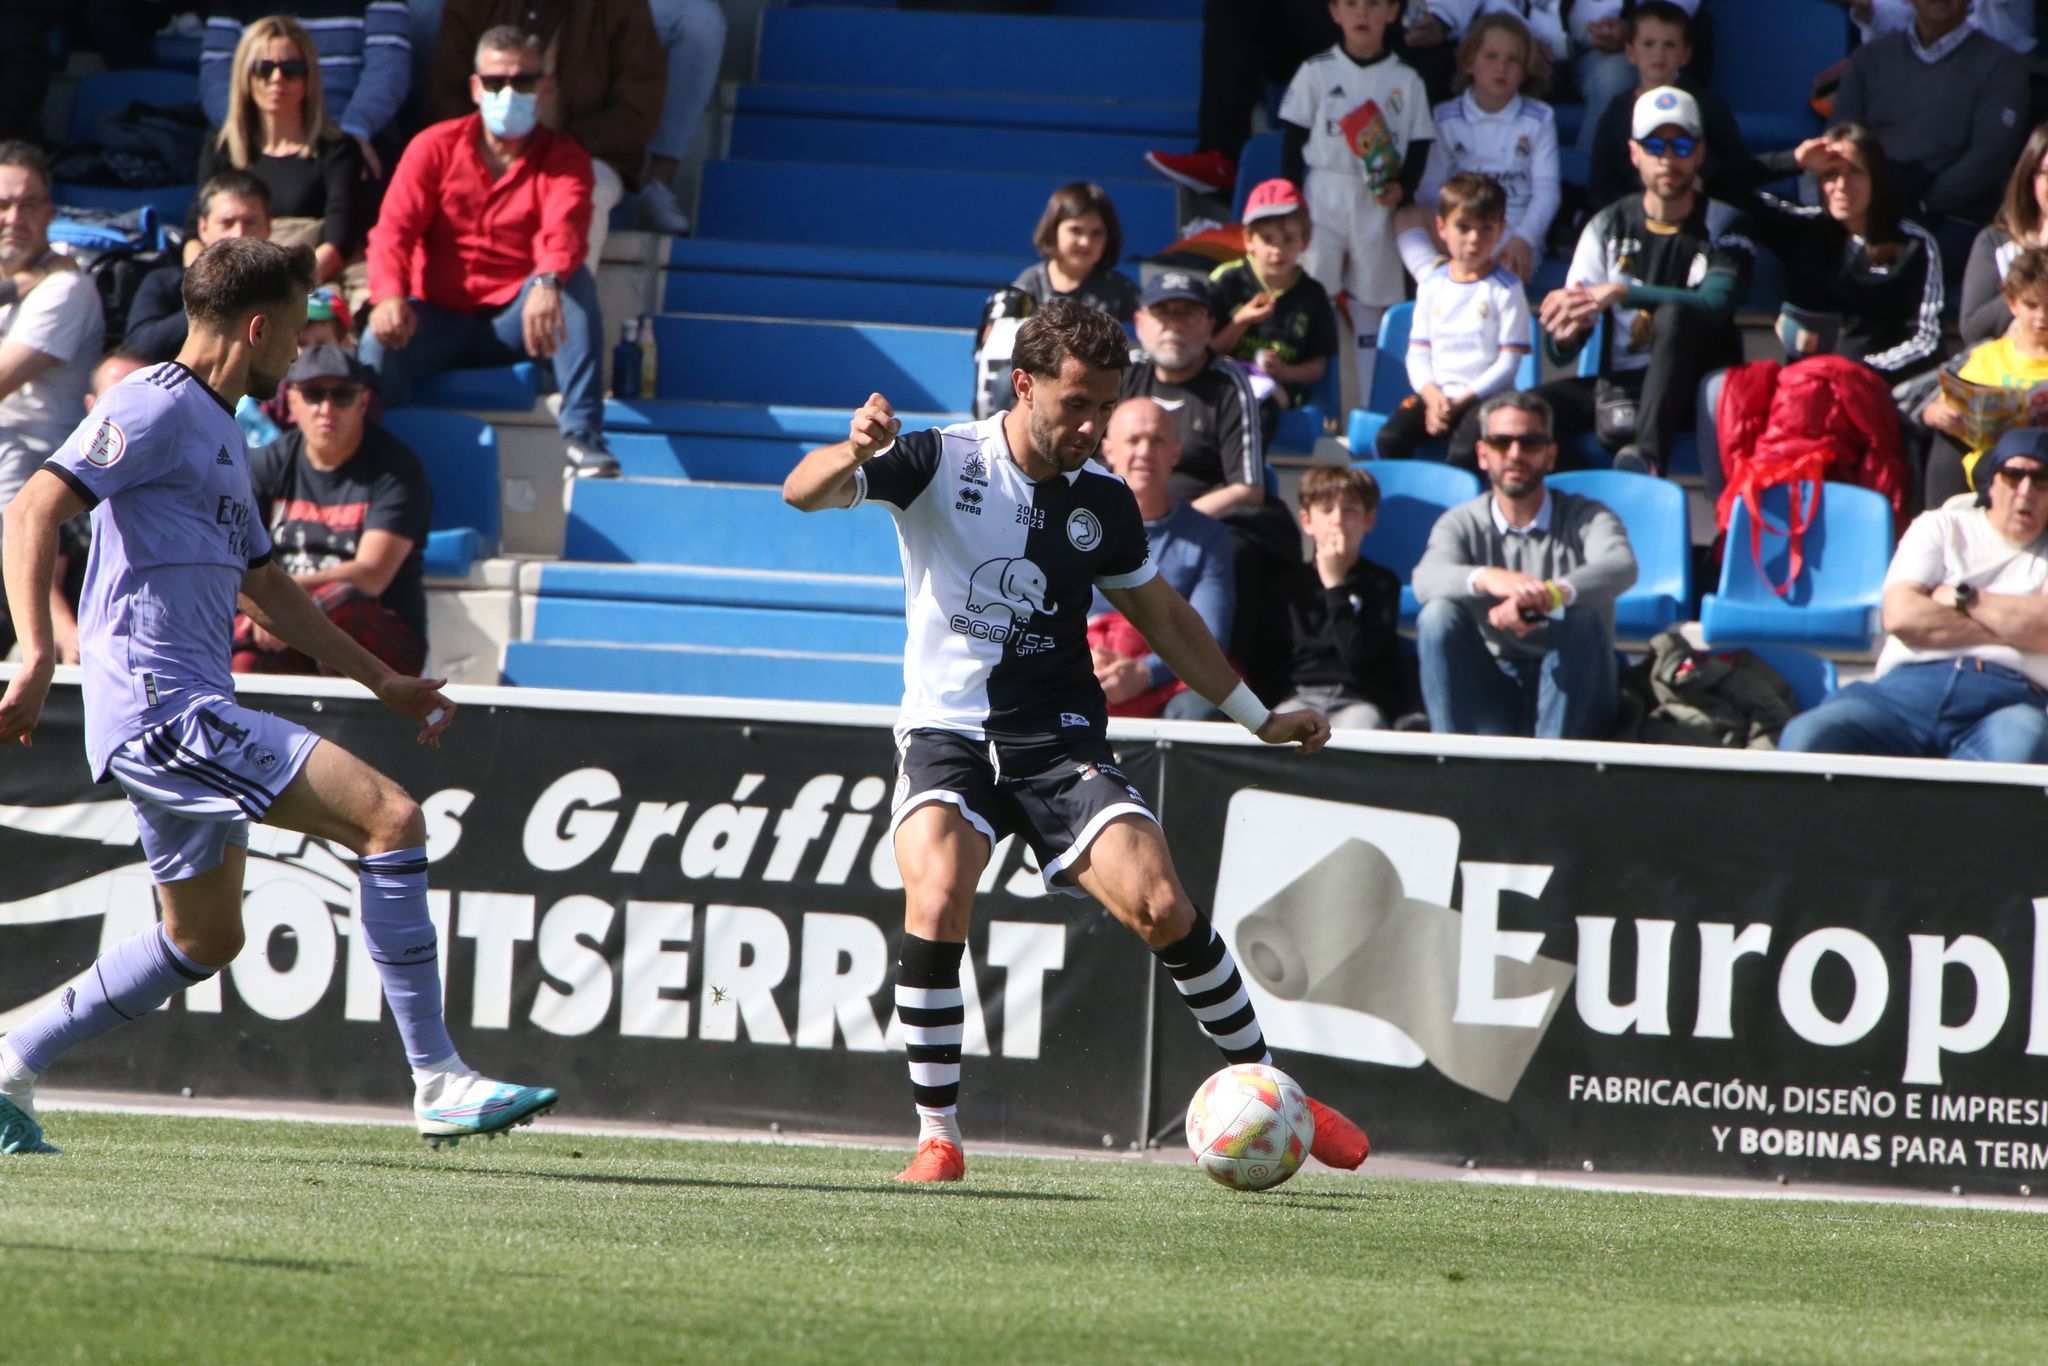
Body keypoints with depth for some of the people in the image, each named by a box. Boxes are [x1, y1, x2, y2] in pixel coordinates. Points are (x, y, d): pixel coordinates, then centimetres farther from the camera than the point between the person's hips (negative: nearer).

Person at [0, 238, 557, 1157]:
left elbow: (267, 585, 33)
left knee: (204, 941, 19)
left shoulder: (219, 431, 23)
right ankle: (438, 1083, -15)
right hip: (161, 704, -11)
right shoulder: (160, 409, -9)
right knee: (388, 815, -15)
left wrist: (382, 681, 33)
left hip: (177, 718, 11)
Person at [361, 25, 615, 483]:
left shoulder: (563, 158, 1)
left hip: (515, 322, 0)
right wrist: (388, 295, -31)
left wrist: (548, 283, -46)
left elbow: (564, 232, -21)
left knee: (576, 281, -30)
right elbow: (394, 228, -8)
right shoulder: (435, 148, 5)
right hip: (440, 317, 0)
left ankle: (582, 438, -36)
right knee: (382, 341, -33)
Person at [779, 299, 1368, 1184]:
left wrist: (1261, 719, 23)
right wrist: (850, 455, -40)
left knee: (1160, 906, -15)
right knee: (937, 897, -29)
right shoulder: (939, 463, -6)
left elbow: (1163, 617, 21)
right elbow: (802, 493, -16)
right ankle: (937, 1136, -16)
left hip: (1060, 742, 3)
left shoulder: (1104, 504, 6)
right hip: (947, 734, -3)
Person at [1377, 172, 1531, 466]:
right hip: (1436, 393, 4)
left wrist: (1461, 401, -12)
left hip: (1484, 395, -4)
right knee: (1390, 439, -20)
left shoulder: (1505, 288, -1)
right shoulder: (1432, 285, 12)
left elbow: (1509, 361, -5)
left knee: (1466, 452, -31)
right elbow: (1418, 353, 10)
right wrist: (1432, 396, -10)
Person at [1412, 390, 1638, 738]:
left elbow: (1621, 567, -22)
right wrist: (1488, 579, -42)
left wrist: (1551, 595, -44)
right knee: (1438, 614, -23)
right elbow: (1426, 579, -18)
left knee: (1584, 619, -30)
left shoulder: (1584, 518, 2)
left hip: (1564, 696, -1)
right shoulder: (1462, 524, 6)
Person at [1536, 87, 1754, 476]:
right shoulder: (1610, 226, 9)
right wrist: (1565, 335, -21)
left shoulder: (1722, 226, 2)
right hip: (1621, 385, 2)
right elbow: (1560, 352, 5)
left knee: (1675, 315, -36)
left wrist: (1624, 293, -26)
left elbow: (1716, 303, -19)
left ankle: (1648, 455, -49)